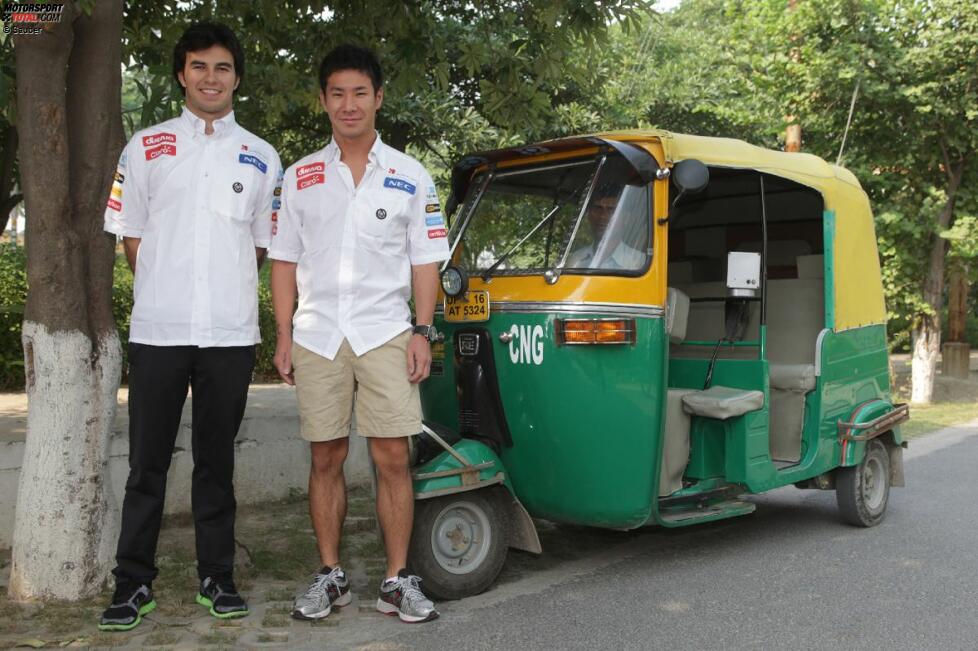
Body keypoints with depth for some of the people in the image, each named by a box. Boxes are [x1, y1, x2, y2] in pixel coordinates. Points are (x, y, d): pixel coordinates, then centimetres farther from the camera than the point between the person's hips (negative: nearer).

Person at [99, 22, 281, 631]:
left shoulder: (261, 157, 11)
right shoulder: (147, 146, 8)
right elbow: (130, 234, 10)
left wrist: (230, 292, 7)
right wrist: (164, 293, 5)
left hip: (230, 332, 1)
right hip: (158, 329, 0)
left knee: (216, 461, 9)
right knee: (147, 463, 4)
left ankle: (218, 577, 19)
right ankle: (134, 583, 15)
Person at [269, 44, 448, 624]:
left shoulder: (410, 177, 8)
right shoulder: (300, 178, 11)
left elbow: (425, 260, 6)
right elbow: (285, 260, 11)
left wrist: (422, 331, -4)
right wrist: (283, 334, 3)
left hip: (385, 333, -1)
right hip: (317, 336, 2)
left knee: (393, 458, -4)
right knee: (326, 459, 7)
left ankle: (399, 580, 7)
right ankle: (330, 576, 19)